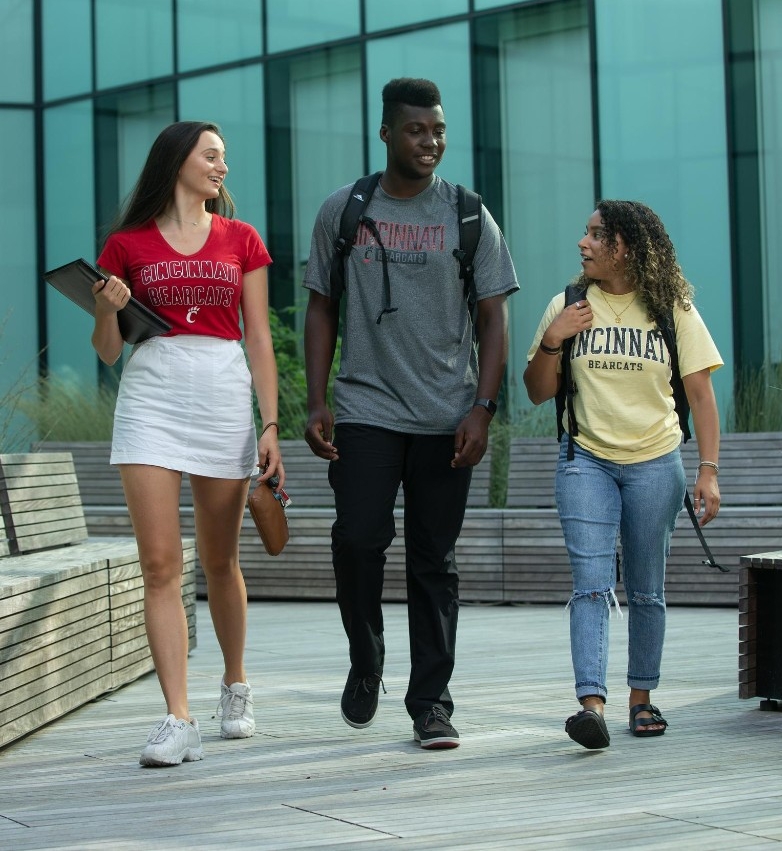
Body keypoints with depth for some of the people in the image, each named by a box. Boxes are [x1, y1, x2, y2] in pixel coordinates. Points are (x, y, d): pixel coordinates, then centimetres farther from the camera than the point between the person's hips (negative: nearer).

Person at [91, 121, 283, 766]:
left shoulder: (241, 240, 12)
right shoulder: (128, 244, 8)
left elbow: (259, 339, 9)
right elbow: (107, 351, 11)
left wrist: (272, 425, 1)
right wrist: (107, 310, -10)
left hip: (225, 398, 1)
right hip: (150, 398, -1)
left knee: (220, 561, 9)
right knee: (160, 565, -9)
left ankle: (236, 686, 31)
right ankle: (178, 720, -10)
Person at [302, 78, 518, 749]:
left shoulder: (468, 218, 5)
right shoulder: (343, 211, 6)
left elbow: (493, 319, 4)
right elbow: (321, 310, 10)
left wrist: (482, 408, -6)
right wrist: (316, 404, 1)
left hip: (447, 418, 0)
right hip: (365, 410, 0)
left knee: (435, 560, 3)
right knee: (357, 540, -12)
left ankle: (431, 704, 9)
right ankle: (366, 662, 14)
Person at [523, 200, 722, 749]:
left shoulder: (673, 309, 2)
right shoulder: (568, 307, 5)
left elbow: (701, 395, 1)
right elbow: (538, 393, 9)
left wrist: (709, 471, -8)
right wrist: (551, 341, -9)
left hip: (654, 464, 0)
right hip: (586, 461, 0)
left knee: (646, 592, 7)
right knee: (592, 585, -13)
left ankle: (642, 698, 22)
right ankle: (592, 705, -21)